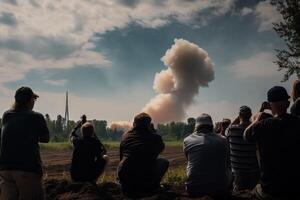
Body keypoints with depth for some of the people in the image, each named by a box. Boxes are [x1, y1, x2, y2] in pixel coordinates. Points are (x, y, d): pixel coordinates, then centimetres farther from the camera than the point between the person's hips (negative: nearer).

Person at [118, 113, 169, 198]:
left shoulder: (126, 136, 3)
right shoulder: (155, 137, -5)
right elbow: (161, 147, 19)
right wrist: (153, 131, 18)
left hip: (125, 179, 4)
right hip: (146, 180, -3)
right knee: (164, 162, 20)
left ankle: (128, 187, 27)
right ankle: (153, 186, 17)